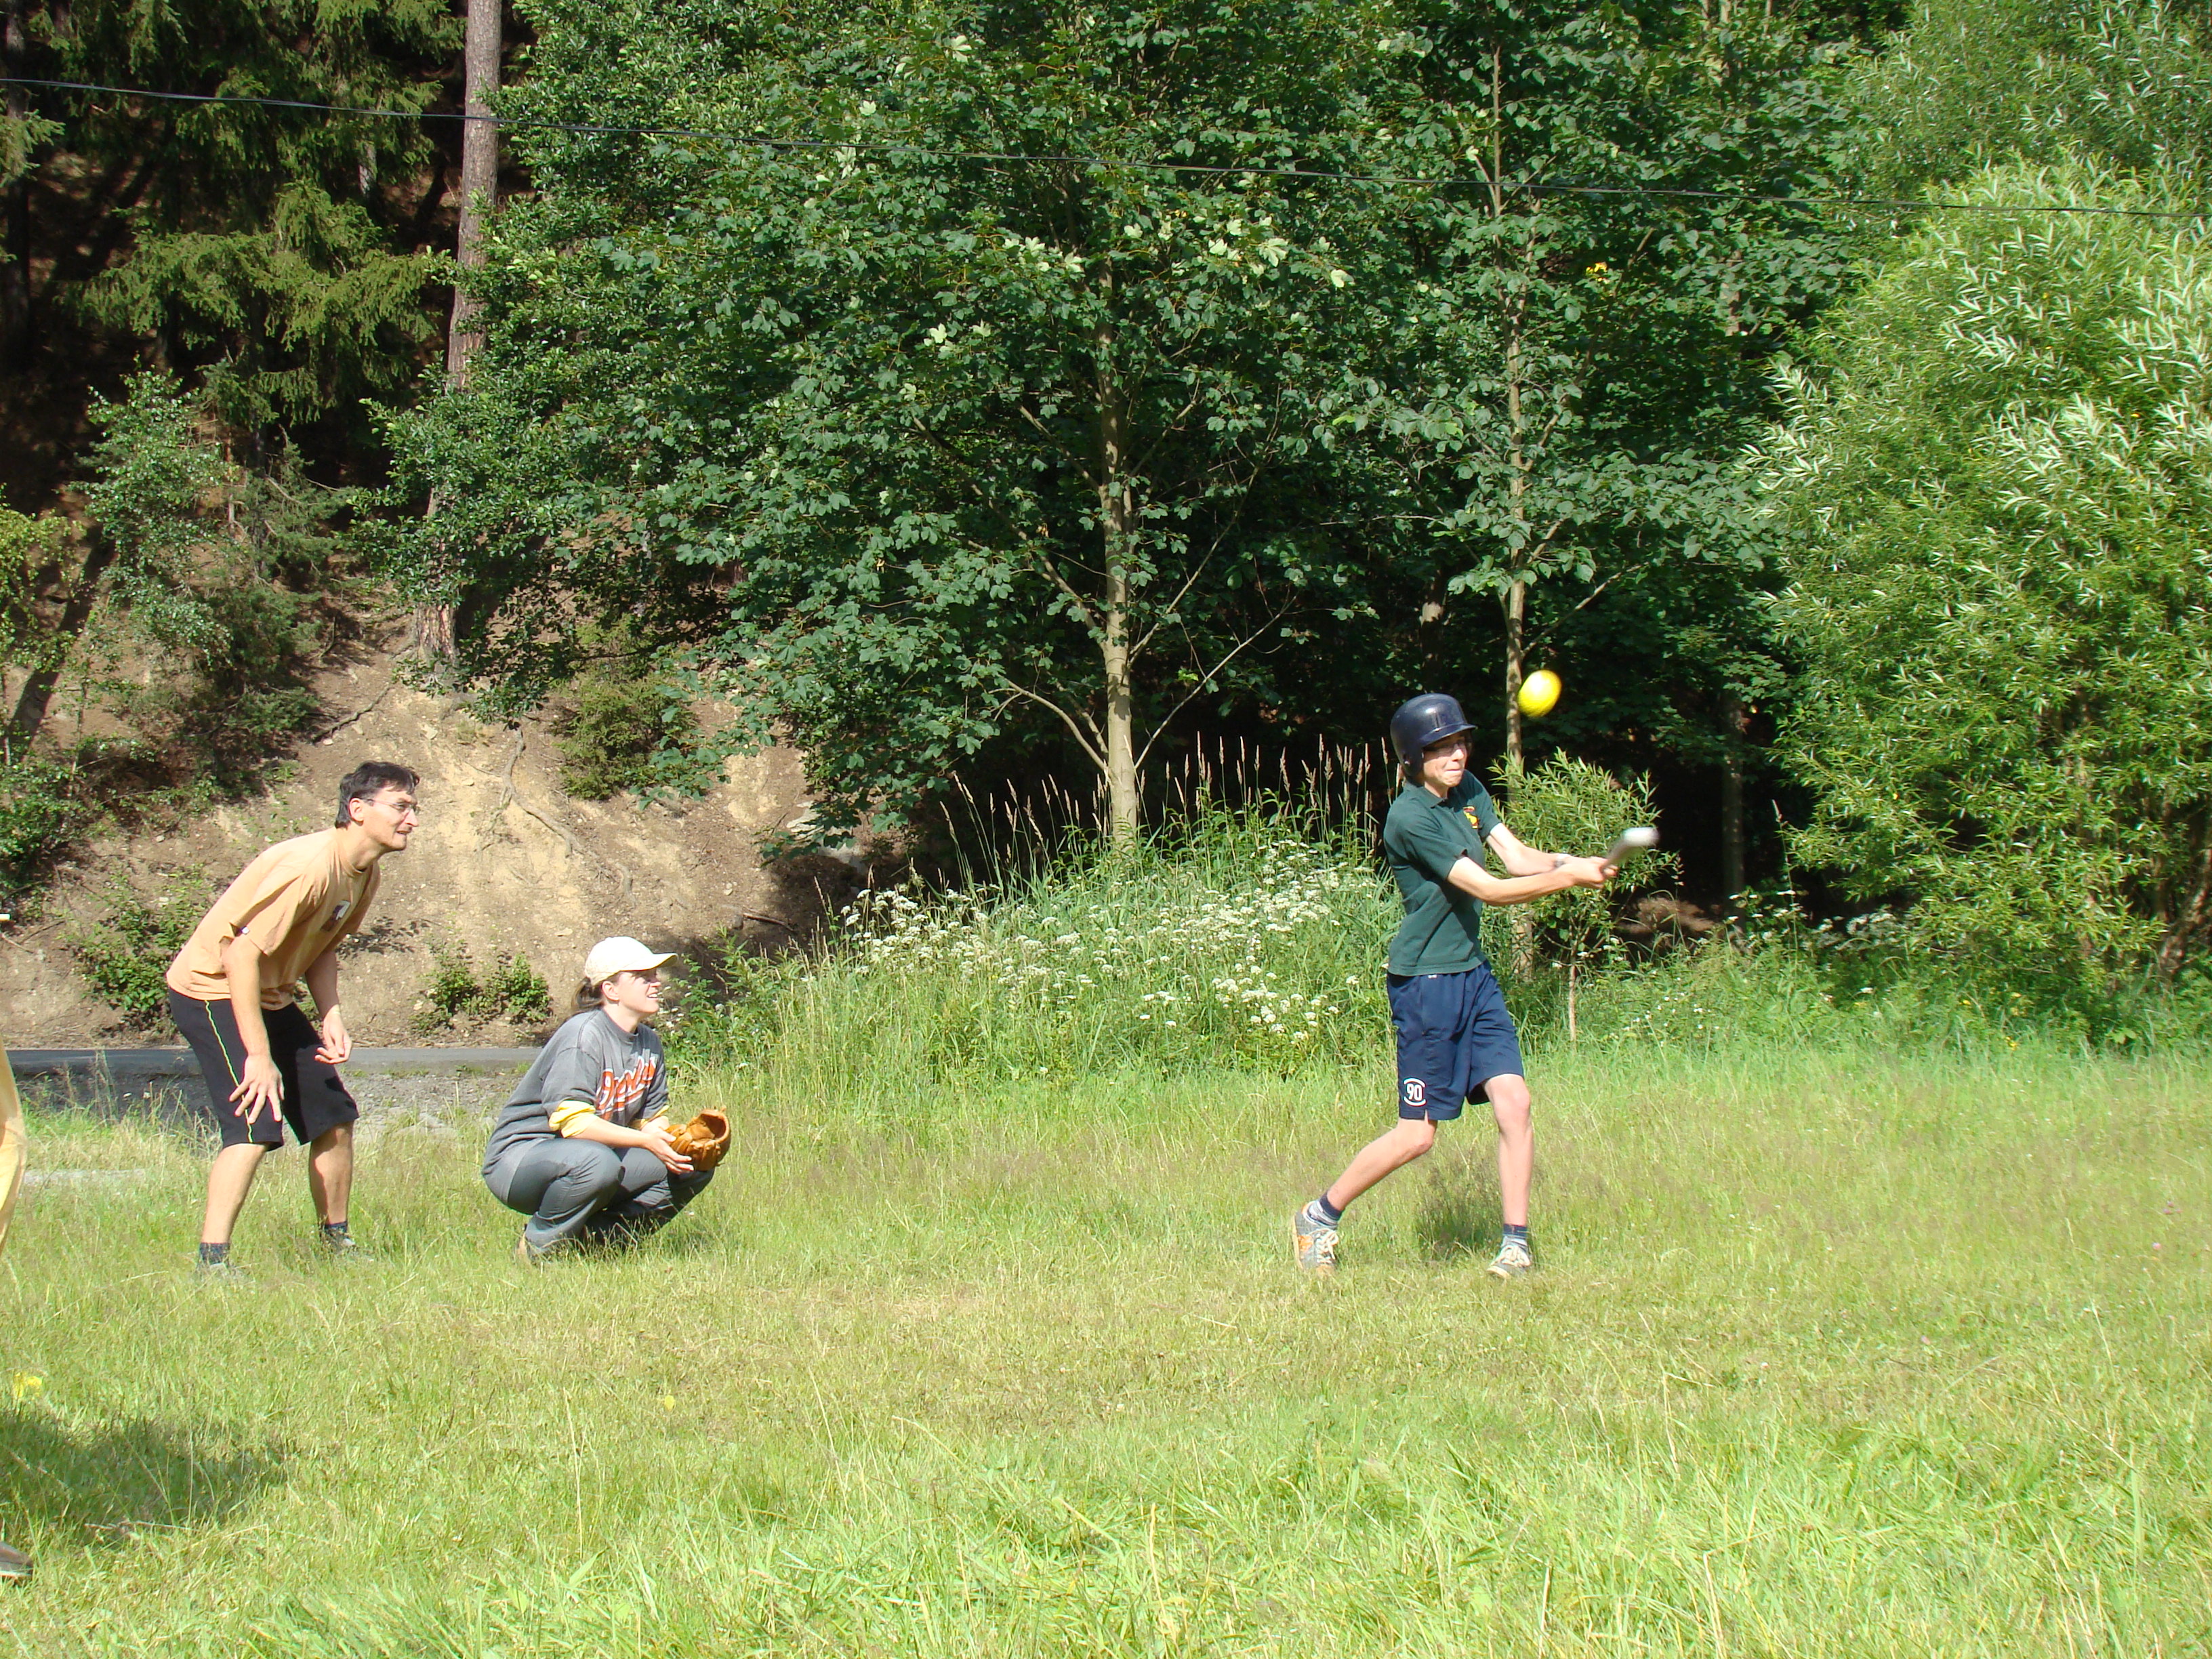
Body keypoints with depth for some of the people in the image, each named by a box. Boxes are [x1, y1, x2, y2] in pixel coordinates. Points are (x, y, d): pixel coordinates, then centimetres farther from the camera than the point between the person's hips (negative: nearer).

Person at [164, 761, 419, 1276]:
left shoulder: (364, 875, 1)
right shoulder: (309, 866, -28)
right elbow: (241, 953, -30)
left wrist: (331, 1017, -4)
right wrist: (259, 1055, -29)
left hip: (271, 996, 10)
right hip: (213, 988, -10)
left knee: (334, 1115, 10)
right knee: (254, 1125, -21)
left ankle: (337, 1240, 23)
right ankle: (212, 1261, -20)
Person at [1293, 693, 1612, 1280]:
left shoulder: (1468, 791, 7)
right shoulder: (1411, 817, -20)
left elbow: (1517, 857, 0)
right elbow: (1488, 889, -23)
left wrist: (1560, 860, -21)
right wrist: (1569, 878, -28)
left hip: (1474, 974, 8)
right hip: (1426, 984, -8)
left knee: (1514, 1103, -4)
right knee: (1418, 1133, -4)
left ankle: (1516, 1244, 3)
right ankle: (1319, 1218, 13)